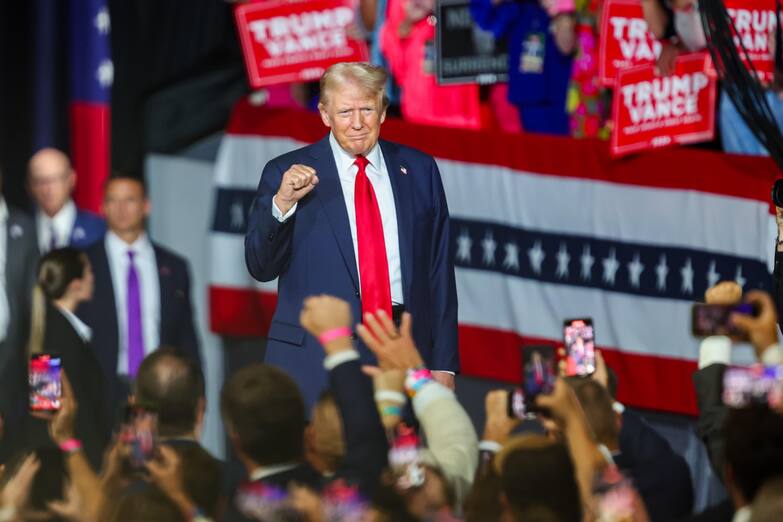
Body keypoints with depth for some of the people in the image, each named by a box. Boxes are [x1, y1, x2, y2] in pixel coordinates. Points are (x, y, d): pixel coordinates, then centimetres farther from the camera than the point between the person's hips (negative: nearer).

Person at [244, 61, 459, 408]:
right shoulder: (285, 174, 3)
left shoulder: (418, 171, 11)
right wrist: (281, 203, -19)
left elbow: (439, 268, 12)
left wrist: (443, 363, 8)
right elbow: (260, 268, -1)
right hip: (315, 360, -2)